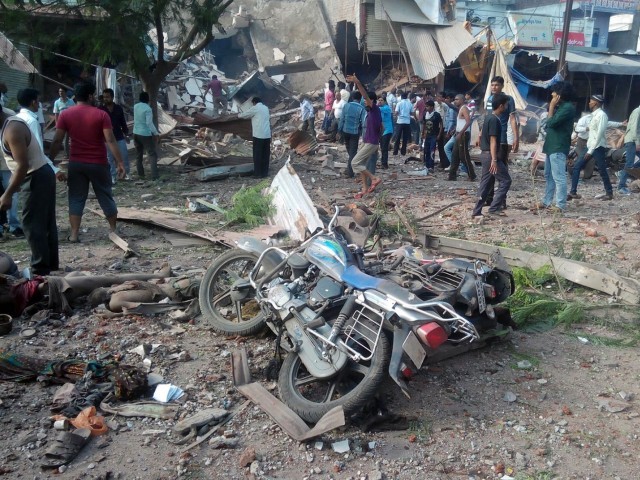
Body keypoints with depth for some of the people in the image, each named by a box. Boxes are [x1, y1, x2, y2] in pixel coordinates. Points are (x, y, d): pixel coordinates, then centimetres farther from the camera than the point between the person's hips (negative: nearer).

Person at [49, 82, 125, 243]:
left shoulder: (65, 114, -1)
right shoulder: (101, 115, -9)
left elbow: (57, 141, -3)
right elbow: (110, 141, -14)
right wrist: (120, 162, -10)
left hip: (76, 163, 2)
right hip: (98, 163, -2)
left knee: (76, 198, 8)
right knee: (105, 197, 12)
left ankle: (74, 234, 7)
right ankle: (113, 230, 21)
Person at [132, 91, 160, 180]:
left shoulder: (135, 106, 4)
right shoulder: (147, 108, -16)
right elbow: (149, 123, -21)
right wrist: (156, 133, -15)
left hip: (136, 133, 7)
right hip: (145, 134, -7)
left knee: (139, 154, 15)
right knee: (152, 154, -2)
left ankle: (140, 174, 20)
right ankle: (154, 175, -10)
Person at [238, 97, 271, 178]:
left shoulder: (255, 108, -4)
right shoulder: (266, 108, 16)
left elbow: (244, 115, 5)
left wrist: (239, 115, 27)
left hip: (259, 135, -6)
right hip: (267, 135, 6)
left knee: (257, 155, 1)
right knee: (265, 155, 11)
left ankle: (258, 173, 3)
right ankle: (265, 172, 15)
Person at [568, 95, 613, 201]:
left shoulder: (601, 115, -13)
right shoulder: (594, 115, 15)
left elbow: (599, 134, -18)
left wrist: (591, 151, -19)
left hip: (598, 147, -9)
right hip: (590, 146, 9)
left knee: (602, 171, 1)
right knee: (577, 167, 2)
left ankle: (609, 193, 16)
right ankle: (573, 192, 4)